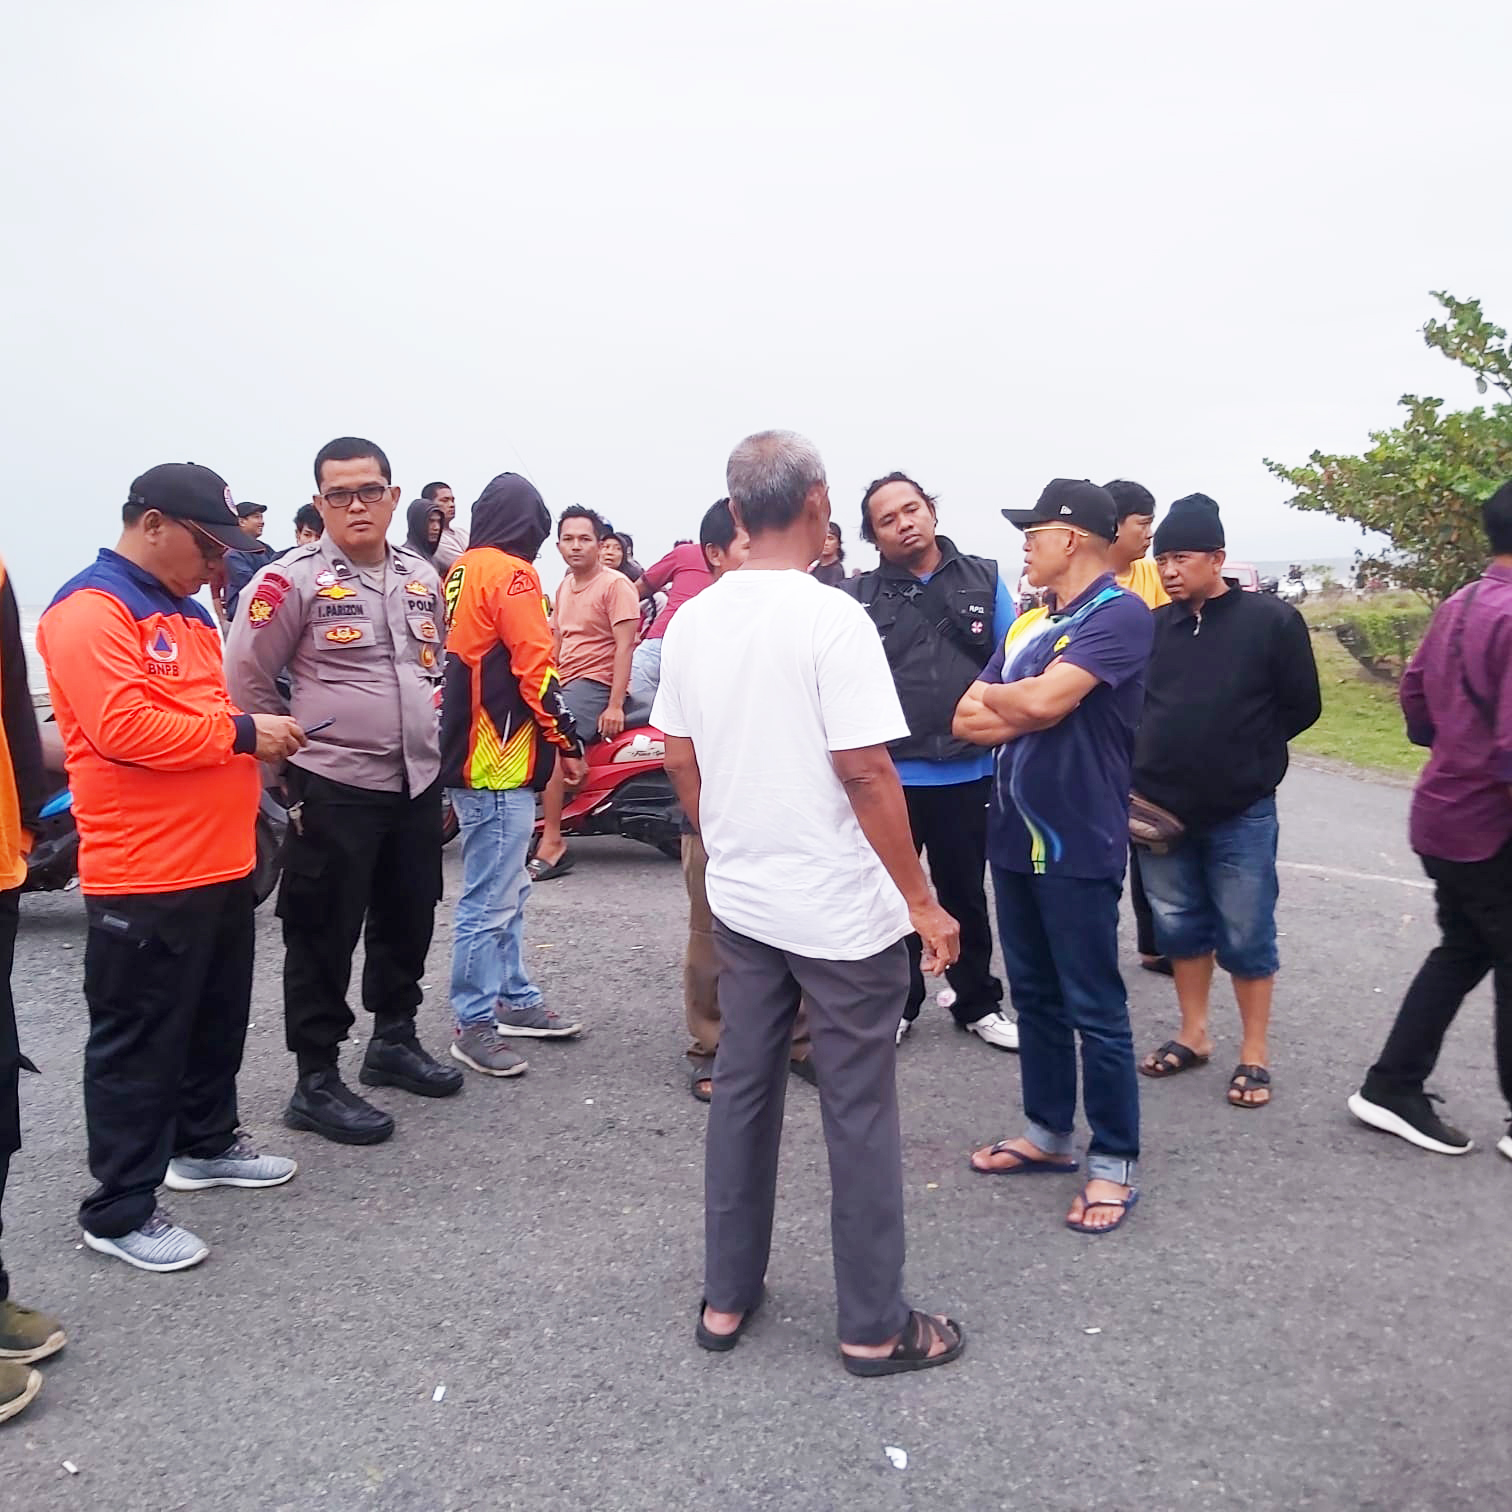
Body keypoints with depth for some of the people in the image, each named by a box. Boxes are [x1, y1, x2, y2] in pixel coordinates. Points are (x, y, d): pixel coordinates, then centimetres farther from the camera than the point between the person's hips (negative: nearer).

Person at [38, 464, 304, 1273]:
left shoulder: (187, 609, 18)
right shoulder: (89, 610, -13)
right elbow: (124, 727, -25)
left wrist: (257, 737, 9)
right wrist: (241, 731, -19)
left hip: (220, 861, 10)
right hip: (144, 876, -9)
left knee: (218, 1021, 21)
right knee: (139, 1043, 1)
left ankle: (206, 1142, 40)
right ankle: (119, 1210, 14)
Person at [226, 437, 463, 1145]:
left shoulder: (423, 575, 10)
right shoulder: (291, 581, -10)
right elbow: (247, 681, -8)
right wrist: (290, 761, -6)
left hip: (417, 782, 7)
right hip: (334, 788, -6)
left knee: (409, 920, 17)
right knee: (326, 936, 1)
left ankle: (394, 1039, 36)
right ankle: (316, 1082, 13)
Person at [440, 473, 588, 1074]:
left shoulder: (462, 571, 15)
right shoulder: (511, 574, -13)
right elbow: (535, 666, -17)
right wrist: (566, 741, -8)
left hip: (469, 751, 10)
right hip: (500, 762, -10)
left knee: (507, 890, 18)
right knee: (491, 900, -4)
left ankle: (515, 1000, 27)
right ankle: (474, 1025, 4)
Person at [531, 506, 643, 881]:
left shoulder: (615, 584, -7)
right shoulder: (564, 587, 19)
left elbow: (624, 646, -14)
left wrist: (615, 705, -21)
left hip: (596, 683, -9)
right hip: (565, 683, 9)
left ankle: (552, 844, -26)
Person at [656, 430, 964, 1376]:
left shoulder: (693, 621, 2)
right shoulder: (832, 620, -17)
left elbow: (681, 766, 8)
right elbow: (867, 773, -19)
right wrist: (923, 902, -11)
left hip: (741, 902, 6)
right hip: (841, 910, -6)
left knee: (742, 1092, 17)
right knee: (859, 1113, 7)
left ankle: (728, 1298, 30)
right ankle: (875, 1327, 21)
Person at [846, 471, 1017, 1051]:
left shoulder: (984, 580, 4)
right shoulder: (857, 596, -1)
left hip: (968, 772, 1)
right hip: (888, 775, -1)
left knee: (965, 895, 16)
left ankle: (977, 1003, 32)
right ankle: (896, 1004, 29)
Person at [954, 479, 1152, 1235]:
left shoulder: (1120, 614, -12)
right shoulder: (1026, 625, 14)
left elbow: (1044, 699, -25)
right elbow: (966, 721, 8)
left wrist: (996, 699, -4)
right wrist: (1028, 713, -10)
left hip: (1078, 844, -8)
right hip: (1014, 834, 8)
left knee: (1094, 1009, 1)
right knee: (1033, 996, 17)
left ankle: (1114, 1161, 14)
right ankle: (1048, 1131, 31)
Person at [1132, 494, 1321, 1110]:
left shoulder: (1271, 619, -8)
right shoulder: (1153, 626, 2)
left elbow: (1301, 708, -3)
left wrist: (1245, 754, 1)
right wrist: (1157, 760, -2)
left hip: (1240, 814, -4)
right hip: (1161, 810, 4)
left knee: (1246, 935, 5)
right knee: (1180, 926, 15)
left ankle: (1254, 1053, 20)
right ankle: (1193, 1034, 31)